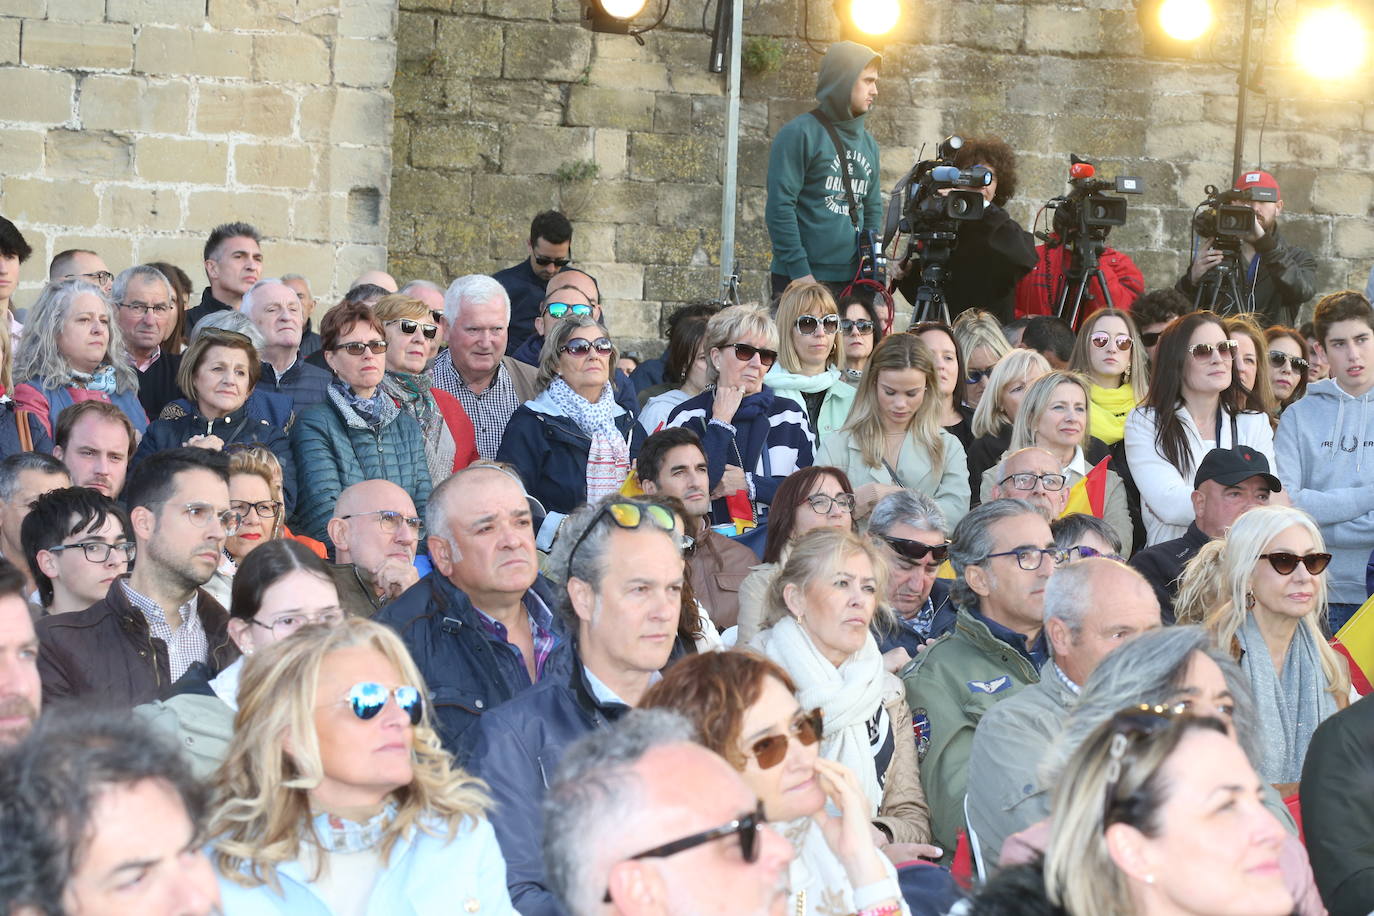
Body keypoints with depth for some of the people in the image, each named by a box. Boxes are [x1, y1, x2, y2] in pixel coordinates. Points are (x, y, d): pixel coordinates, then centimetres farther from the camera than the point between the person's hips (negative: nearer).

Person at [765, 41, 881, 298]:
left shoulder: (868, 142, 18)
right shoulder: (800, 133, -6)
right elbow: (779, 207, -13)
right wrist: (800, 271, -18)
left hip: (852, 278, 7)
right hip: (802, 280, -7)